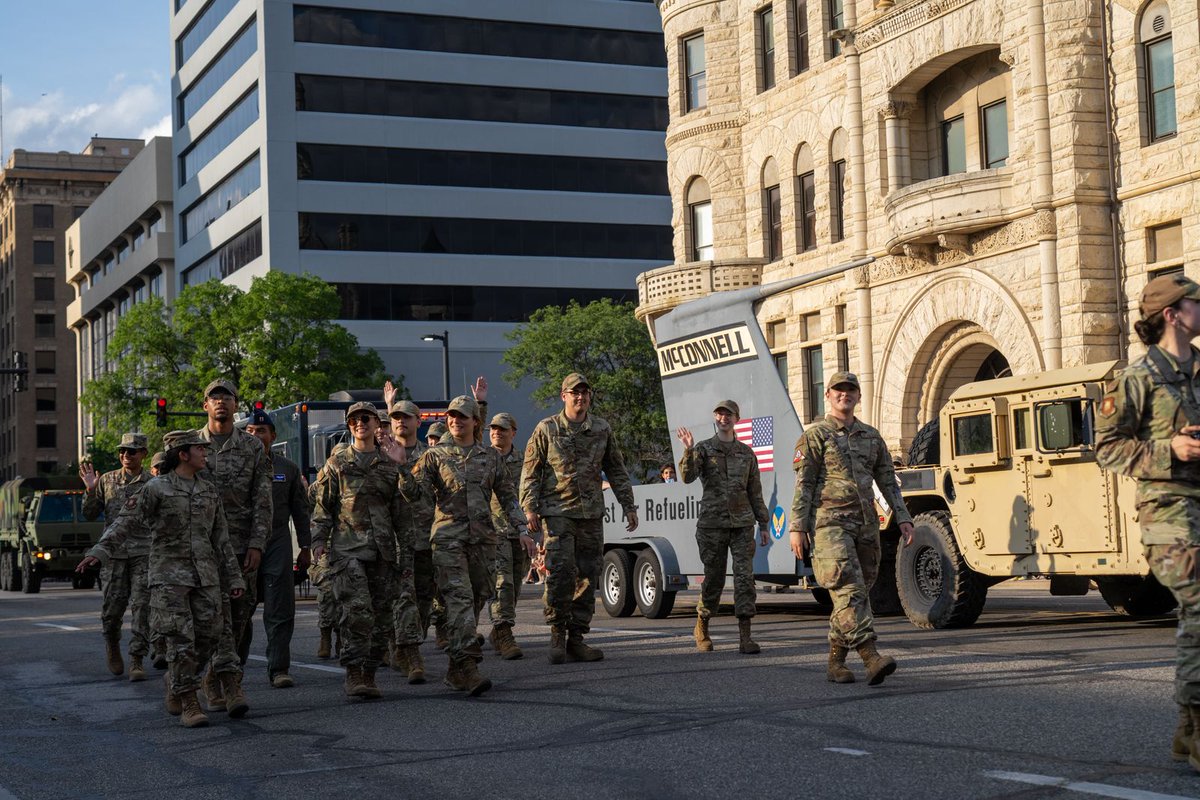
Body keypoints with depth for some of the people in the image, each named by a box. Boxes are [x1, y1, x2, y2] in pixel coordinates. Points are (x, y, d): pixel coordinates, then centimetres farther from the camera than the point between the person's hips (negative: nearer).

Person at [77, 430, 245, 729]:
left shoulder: (210, 492, 13)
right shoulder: (157, 488, -2)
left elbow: (221, 539, 15)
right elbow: (127, 522, -9)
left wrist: (234, 578, 12)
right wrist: (100, 551, -22)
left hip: (205, 576, 5)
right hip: (169, 576, -5)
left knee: (208, 635, 1)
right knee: (180, 640, -9)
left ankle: (174, 686, 23)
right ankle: (188, 704, -4)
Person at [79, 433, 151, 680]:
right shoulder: (106, 480, 10)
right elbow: (90, 514, 10)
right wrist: (90, 490, -5)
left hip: (144, 552, -1)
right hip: (115, 553, 1)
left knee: (142, 606, -8)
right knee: (112, 606, 1)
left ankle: (137, 660, -5)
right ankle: (112, 645, 31)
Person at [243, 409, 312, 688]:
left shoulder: (287, 468, 10)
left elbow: (300, 510, 13)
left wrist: (305, 547, 9)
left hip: (277, 547, 1)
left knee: (280, 612, -3)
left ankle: (279, 669, 0)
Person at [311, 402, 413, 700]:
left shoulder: (390, 465, 14)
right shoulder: (337, 462, 9)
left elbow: (402, 513, 14)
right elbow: (323, 505, 7)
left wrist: (406, 552, 10)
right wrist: (318, 539, -5)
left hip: (383, 551, 3)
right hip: (347, 548, -3)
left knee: (381, 614, 3)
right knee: (357, 610, -17)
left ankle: (369, 675, 13)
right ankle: (353, 674, -13)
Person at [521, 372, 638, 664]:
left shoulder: (602, 430, 9)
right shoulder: (547, 429, 1)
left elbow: (616, 471, 16)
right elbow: (530, 472, 2)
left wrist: (628, 506, 11)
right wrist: (530, 508, -7)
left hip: (592, 515, 4)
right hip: (558, 512, -4)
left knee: (587, 577, 3)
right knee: (561, 571, -16)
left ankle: (576, 639, 10)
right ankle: (557, 634, -4)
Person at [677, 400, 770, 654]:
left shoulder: (746, 453, 11)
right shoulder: (703, 449, 3)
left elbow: (755, 492, 15)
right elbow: (688, 477, -14)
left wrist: (763, 524, 12)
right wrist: (689, 451, -30)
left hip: (742, 524, 2)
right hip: (712, 523, -2)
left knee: (745, 577, -8)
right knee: (713, 579, 3)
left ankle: (745, 637, -10)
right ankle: (701, 629, 24)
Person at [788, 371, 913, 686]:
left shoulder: (872, 437, 17)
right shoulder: (816, 435, 1)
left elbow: (888, 481, 18)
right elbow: (803, 485, -3)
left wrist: (903, 518, 8)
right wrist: (797, 527, -10)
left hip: (866, 524, 6)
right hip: (829, 522, -6)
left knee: (857, 593, 7)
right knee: (848, 589, -17)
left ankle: (835, 661, 16)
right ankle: (871, 658, -29)